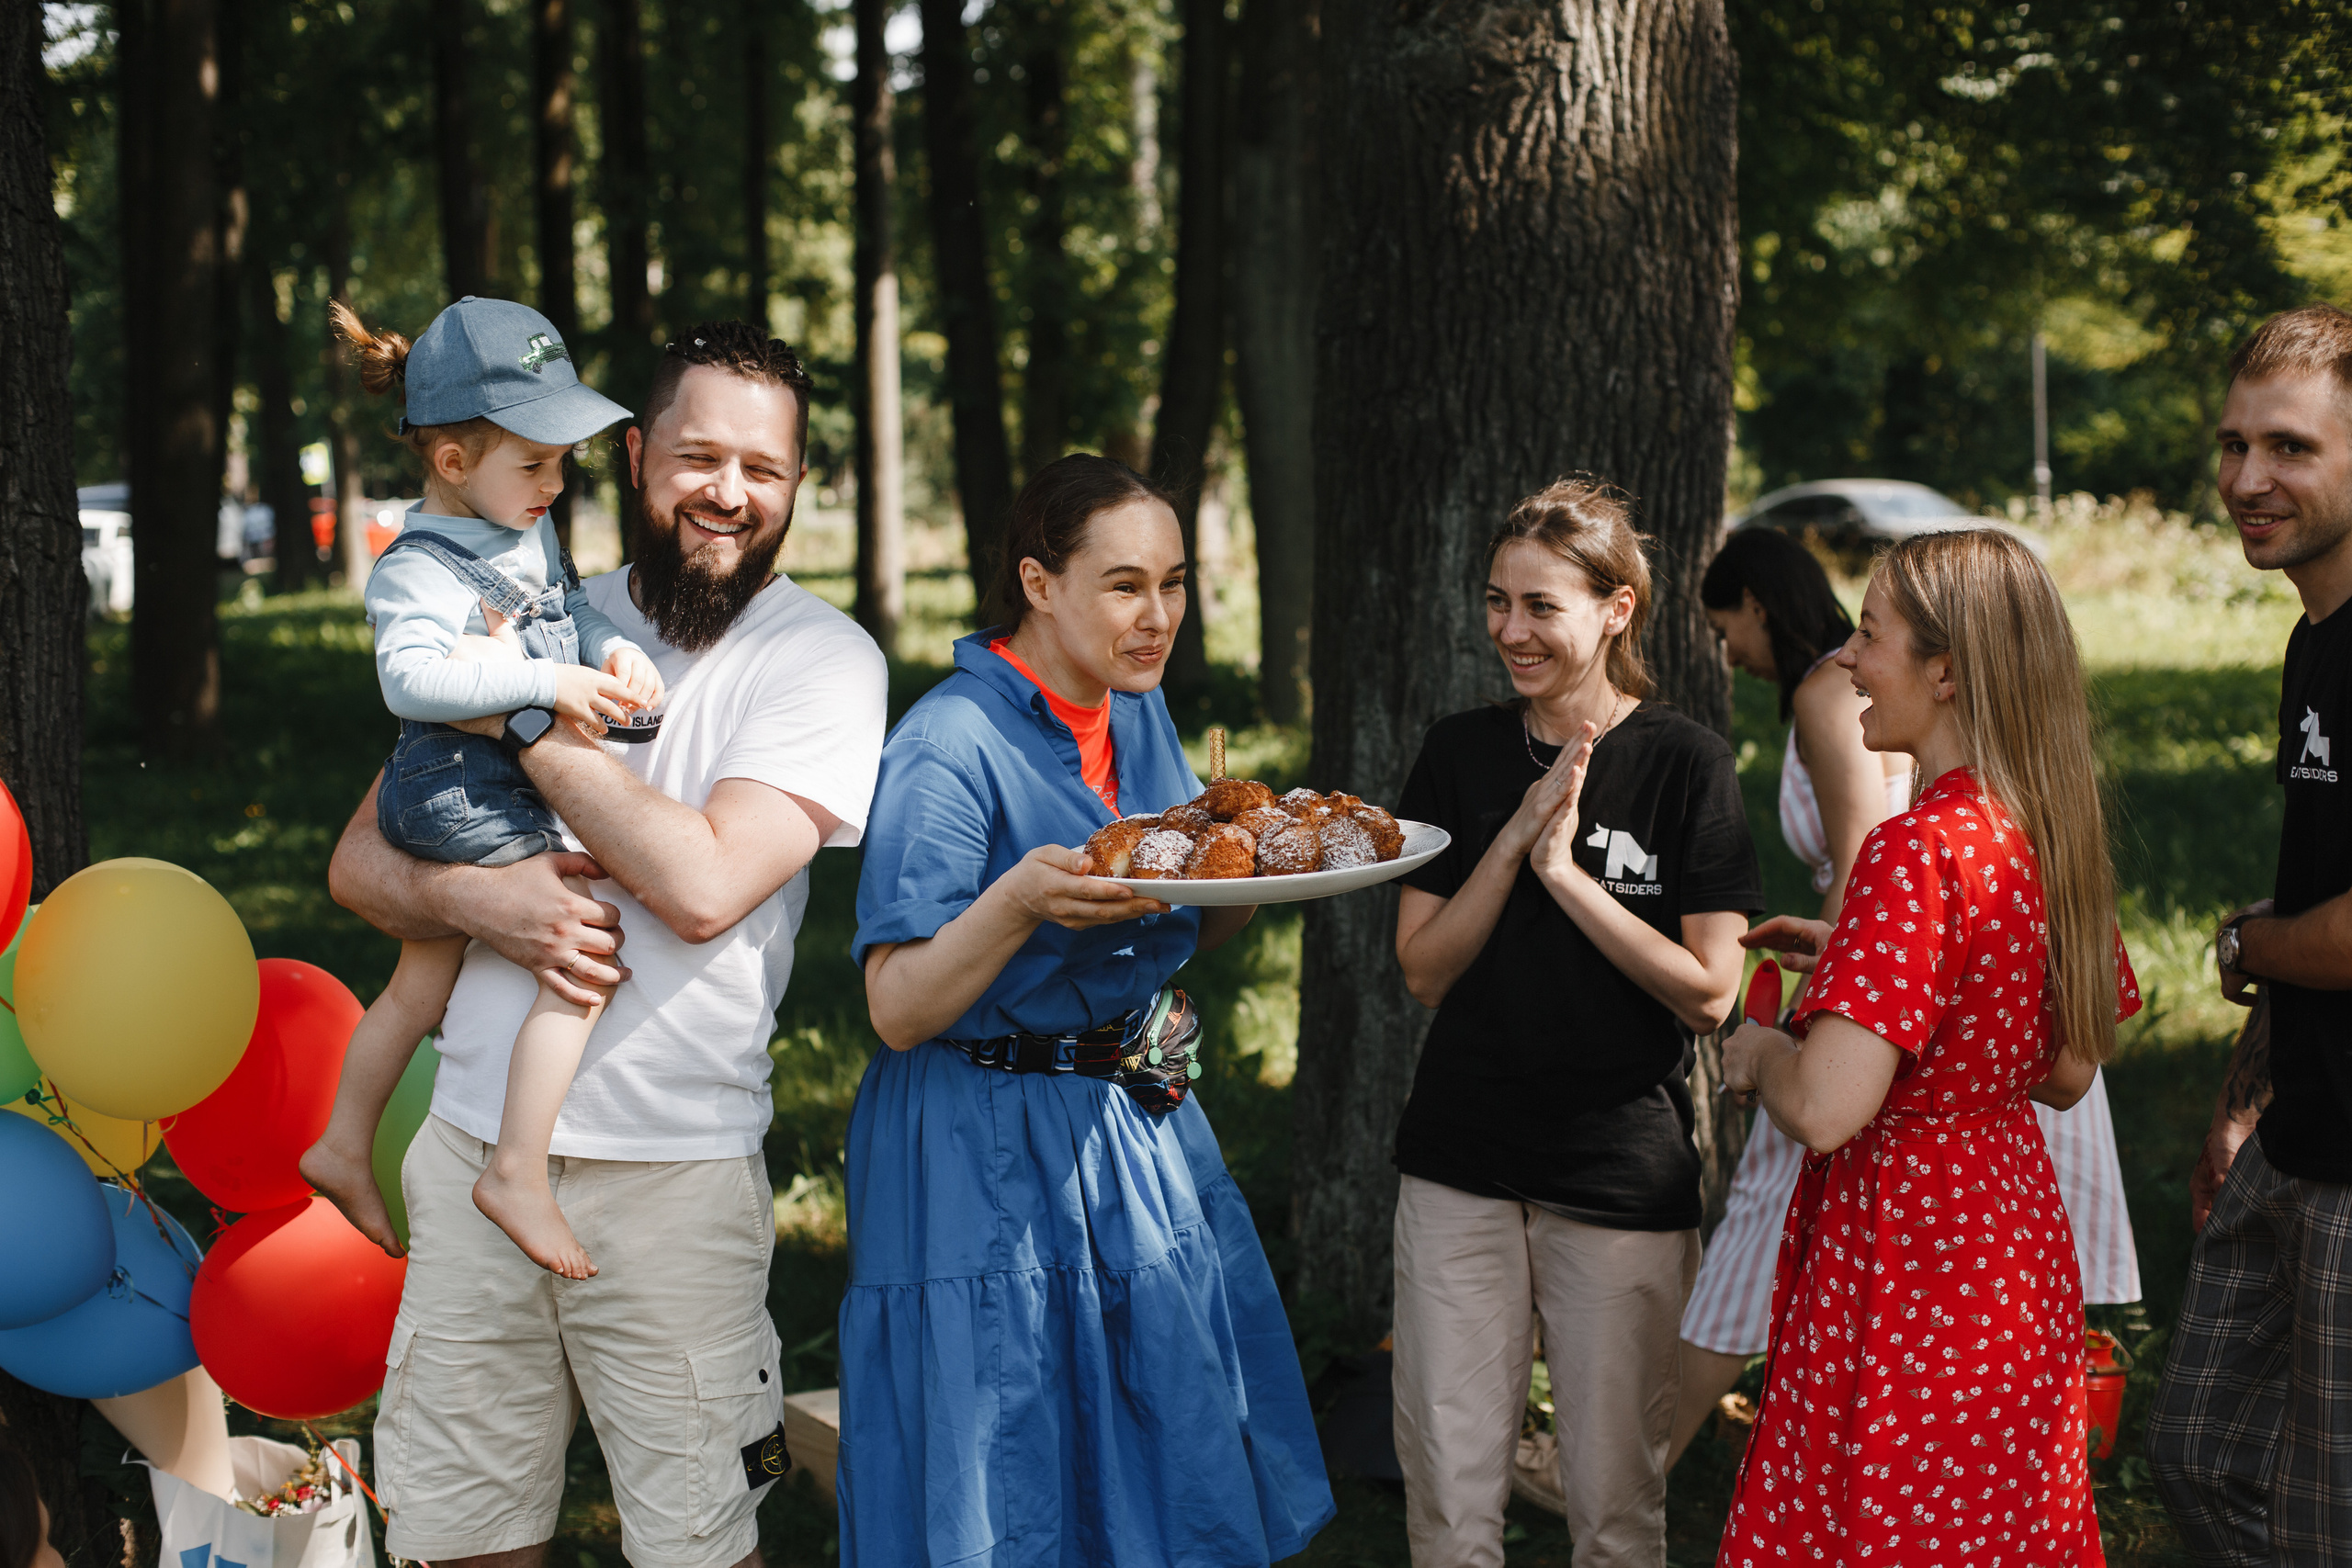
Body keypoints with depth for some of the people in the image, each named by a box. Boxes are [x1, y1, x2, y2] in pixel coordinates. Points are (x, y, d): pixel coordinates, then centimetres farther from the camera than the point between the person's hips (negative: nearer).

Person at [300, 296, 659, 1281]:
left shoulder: (531, 532, 11)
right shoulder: (420, 568, -18)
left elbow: (570, 605, 20)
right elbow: (409, 677, -31)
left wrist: (614, 650, -3)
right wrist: (547, 684, -34)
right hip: (465, 800, -10)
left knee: (421, 984, 21)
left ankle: (344, 1146, 37)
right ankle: (519, 1174, -14)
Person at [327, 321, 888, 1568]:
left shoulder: (822, 658, -4)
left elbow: (704, 883, -18)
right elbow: (360, 859, 11)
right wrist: (472, 899, -12)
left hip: (671, 1170, -4)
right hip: (473, 1145, 4)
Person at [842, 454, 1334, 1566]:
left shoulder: (1139, 715, 7)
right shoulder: (949, 747, -16)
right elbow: (899, 1012, -17)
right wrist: (1019, 899, -33)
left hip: (1142, 1134, 7)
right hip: (992, 1164, -7)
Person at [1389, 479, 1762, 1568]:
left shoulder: (1684, 763, -5)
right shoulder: (1460, 754, 5)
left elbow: (1708, 993, -10)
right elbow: (1425, 969, 1)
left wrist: (1563, 868, -16)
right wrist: (1518, 836, -11)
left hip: (1623, 1176, -3)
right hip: (1461, 1165, 3)